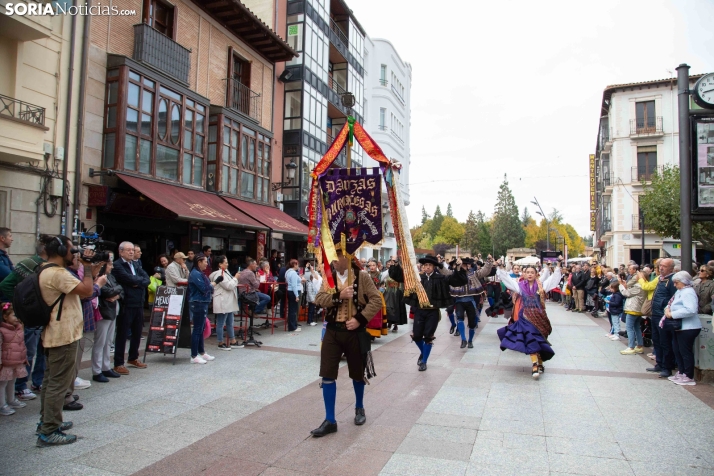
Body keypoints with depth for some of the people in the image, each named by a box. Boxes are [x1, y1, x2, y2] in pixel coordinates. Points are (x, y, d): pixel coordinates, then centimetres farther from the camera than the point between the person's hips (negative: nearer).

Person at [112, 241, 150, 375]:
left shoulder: (136, 264, 14)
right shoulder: (117, 266, -10)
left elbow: (147, 279, 5)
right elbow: (129, 279, -23)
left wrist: (138, 282, -14)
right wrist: (141, 279, -5)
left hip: (139, 304, 7)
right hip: (126, 305, -7)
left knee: (137, 333, 16)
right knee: (122, 334, 1)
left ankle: (133, 358, 31)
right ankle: (118, 363, 11)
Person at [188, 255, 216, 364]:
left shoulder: (200, 273, 16)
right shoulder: (195, 274, -16)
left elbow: (207, 287, 19)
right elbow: (205, 288, -20)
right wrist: (216, 282, -10)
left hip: (203, 303, 10)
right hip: (198, 304, -10)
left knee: (201, 329, 16)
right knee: (197, 329, -5)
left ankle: (201, 353, 25)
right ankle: (194, 356, 0)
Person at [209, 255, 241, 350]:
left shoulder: (225, 272, 13)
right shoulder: (219, 274, -16)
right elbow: (228, 286, -20)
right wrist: (236, 278, -9)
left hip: (228, 302, 10)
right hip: (222, 302, -10)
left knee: (230, 323, 16)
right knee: (221, 324, 0)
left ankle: (232, 342, 23)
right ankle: (221, 343, 9)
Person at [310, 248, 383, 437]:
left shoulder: (362, 277, -7)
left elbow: (376, 300, -10)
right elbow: (318, 299, -7)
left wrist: (360, 319, -18)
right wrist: (339, 296, -22)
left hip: (355, 332, -2)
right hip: (332, 331, 3)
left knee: (357, 373, 15)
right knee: (327, 375, 0)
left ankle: (359, 408, 41)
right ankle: (330, 421, 10)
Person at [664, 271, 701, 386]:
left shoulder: (688, 292, -17)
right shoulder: (680, 291, 13)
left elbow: (690, 310, -30)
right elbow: (672, 303, 19)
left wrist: (672, 314, -24)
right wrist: (667, 309, -4)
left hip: (687, 328, -10)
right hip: (678, 327, 10)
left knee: (685, 352, -2)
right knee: (677, 350, 17)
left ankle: (689, 377, 8)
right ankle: (681, 373, 29)